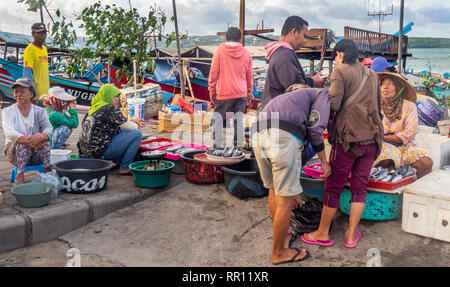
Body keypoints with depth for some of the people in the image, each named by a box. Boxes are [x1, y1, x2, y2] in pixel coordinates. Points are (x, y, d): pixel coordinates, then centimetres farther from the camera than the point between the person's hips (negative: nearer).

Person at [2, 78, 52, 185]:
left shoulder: (39, 111, 3)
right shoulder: (8, 111, -2)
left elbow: (49, 128, -15)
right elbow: (9, 133, -20)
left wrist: (40, 137, -40)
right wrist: (27, 140, -38)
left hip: (36, 155, 2)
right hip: (14, 151, -1)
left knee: (43, 137, -27)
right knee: (26, 136, -31)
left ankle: (48, 171, -32)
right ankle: (20, 176, -33)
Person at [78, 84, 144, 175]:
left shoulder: (95, 107, 13)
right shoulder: (110, 109, -14)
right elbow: (128, 126, -6)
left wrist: (133, 121, 16)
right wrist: (137, 126, 15)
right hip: (100, 152, -10)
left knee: (121, 130, 26)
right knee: (137, 133, -9)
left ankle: (114, 161, 21)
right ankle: (125, 167, -4)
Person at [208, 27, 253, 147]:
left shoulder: (220, 51, -2)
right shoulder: (246, 53, 7)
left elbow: (214, 73, -2)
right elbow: (250, 76, 13)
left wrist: (212, 90, 5)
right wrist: (249, 92, 22)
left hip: (223, 92, -3)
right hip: (241, 93, 3)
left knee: (218, 119, 5)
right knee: (238, 119, 6)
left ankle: (217, 145, 2)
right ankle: (239, 145, 6)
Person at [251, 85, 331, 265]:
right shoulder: (324, 96, 22)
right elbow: (315, 128, 2)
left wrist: (292, 191, 42)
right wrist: (324, 161, 15)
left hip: (259, 134, 8)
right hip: (283, 137, -8)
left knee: (274, 190, 25)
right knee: (285, 201, 6)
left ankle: (282, 237, 43)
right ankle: (278, 252, 20)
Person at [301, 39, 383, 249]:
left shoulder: (340, 72, -5)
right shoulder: (372, 75, 16)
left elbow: (334, 105, -17)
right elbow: (378, 109, 20)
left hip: (348, 138, -6)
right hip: (371, 140, 6)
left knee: (334, 186, 4)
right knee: (359, 187, 11)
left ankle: (322, 233, 14)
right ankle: (351, 235, 17)